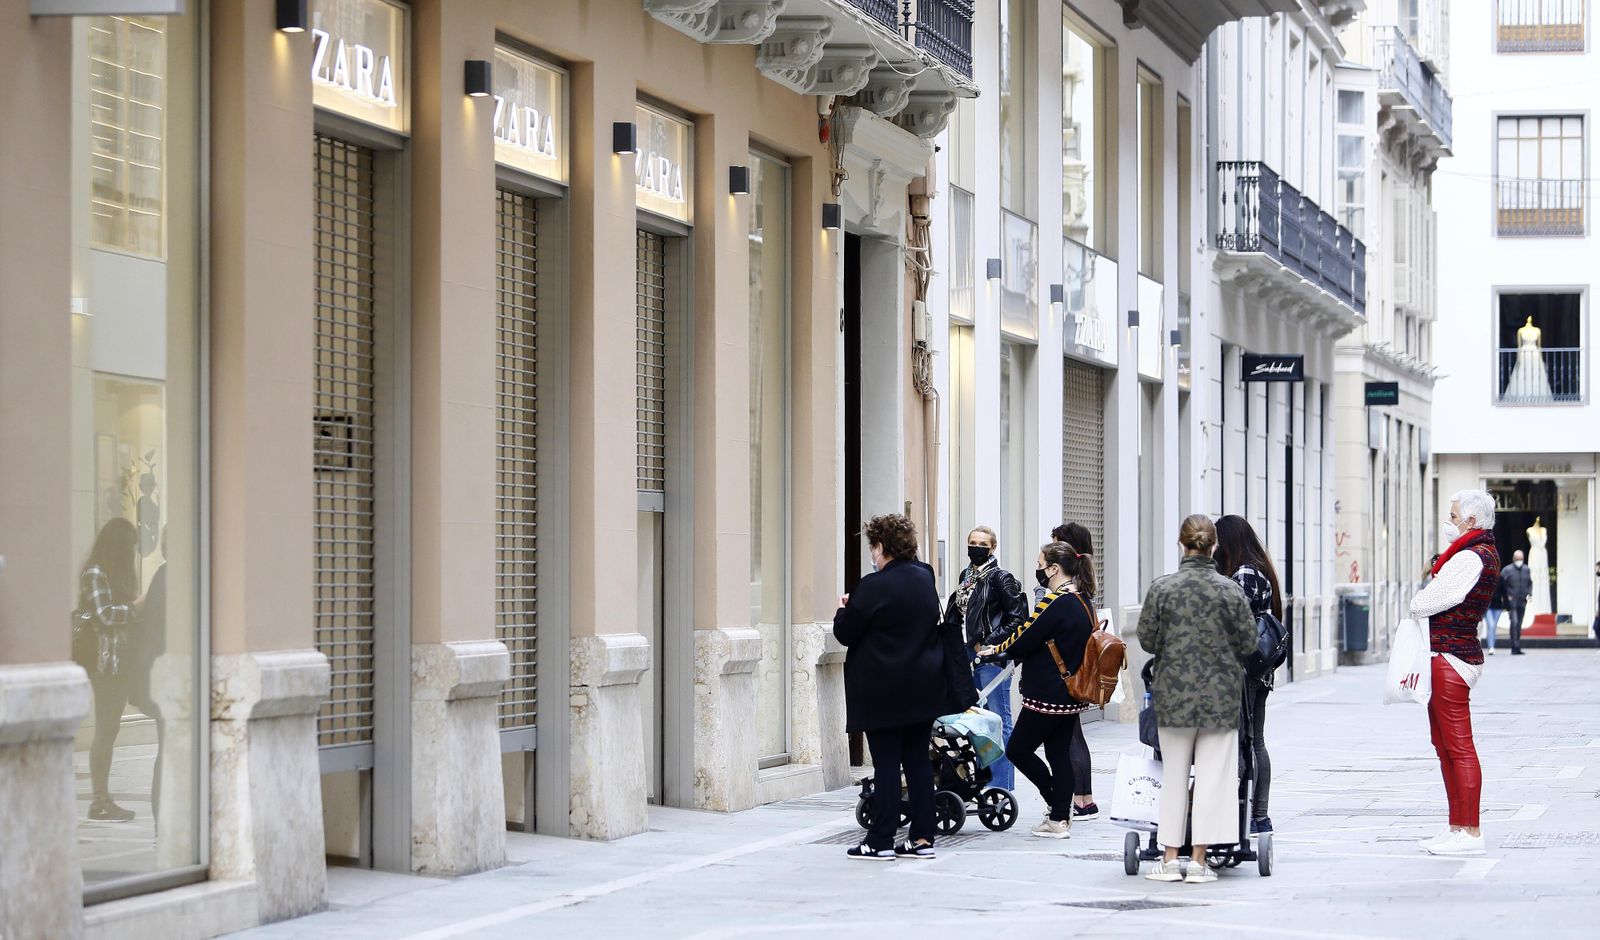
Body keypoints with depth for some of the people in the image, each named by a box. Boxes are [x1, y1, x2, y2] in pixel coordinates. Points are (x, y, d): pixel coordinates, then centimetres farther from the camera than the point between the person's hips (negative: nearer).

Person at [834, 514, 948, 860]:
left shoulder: (875, 586, -16)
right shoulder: (925, 579, 7)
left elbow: (846, 633, -11)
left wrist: (844, 609, 10)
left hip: (884, 690, -7)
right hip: (924, 687, 7)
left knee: (886, 763, -3)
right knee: (918, 760, 10)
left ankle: (881, 841, 1)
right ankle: (922, 838, 10)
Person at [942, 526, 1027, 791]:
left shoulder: (1001, 578, -8)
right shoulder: (966, 576, 14)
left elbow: (1017, 617, -11)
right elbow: (954, 614, 25)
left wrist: (989, 643, -14)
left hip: (993, 657, -8)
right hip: (969, 655, 8)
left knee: (998, 720, -6)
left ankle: (1001, 786, -5)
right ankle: (983, 779, 21)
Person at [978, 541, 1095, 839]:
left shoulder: (1055, 603, -19)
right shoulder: (1082, 601, 10)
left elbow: (1024, 642, -16)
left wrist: (997, 650, 3)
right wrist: (1002, 649, 11)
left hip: (1047, 697, -9)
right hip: (1072, 697, 9)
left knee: (1017, 750, 3)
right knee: (1060, 754, 12)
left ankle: (1056, 802, 5)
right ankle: (1061, 818, 12)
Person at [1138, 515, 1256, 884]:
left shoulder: (1162, 589, -7)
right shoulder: (1231, 591, -6)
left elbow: (1147, 639, -2)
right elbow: (1248, 643, 0)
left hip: (1173, 691, 1)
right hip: (1222, 694, 0)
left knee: (1174, 775, 10)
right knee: (1213, 775, 3)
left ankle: (1171, 859, 12)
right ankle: (1199, 861, 1)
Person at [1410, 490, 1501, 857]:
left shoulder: (1471, 559, -16)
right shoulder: (1486, 555, 18)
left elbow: (1426, 603, -17)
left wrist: (1414, 606, 3)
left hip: (1450, 658, -11)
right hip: (1453, 656, 11)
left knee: (1458, 747, -9)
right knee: (1446, 746, 16)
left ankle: (1470, 833, -8)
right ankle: (1458, 827, 21)